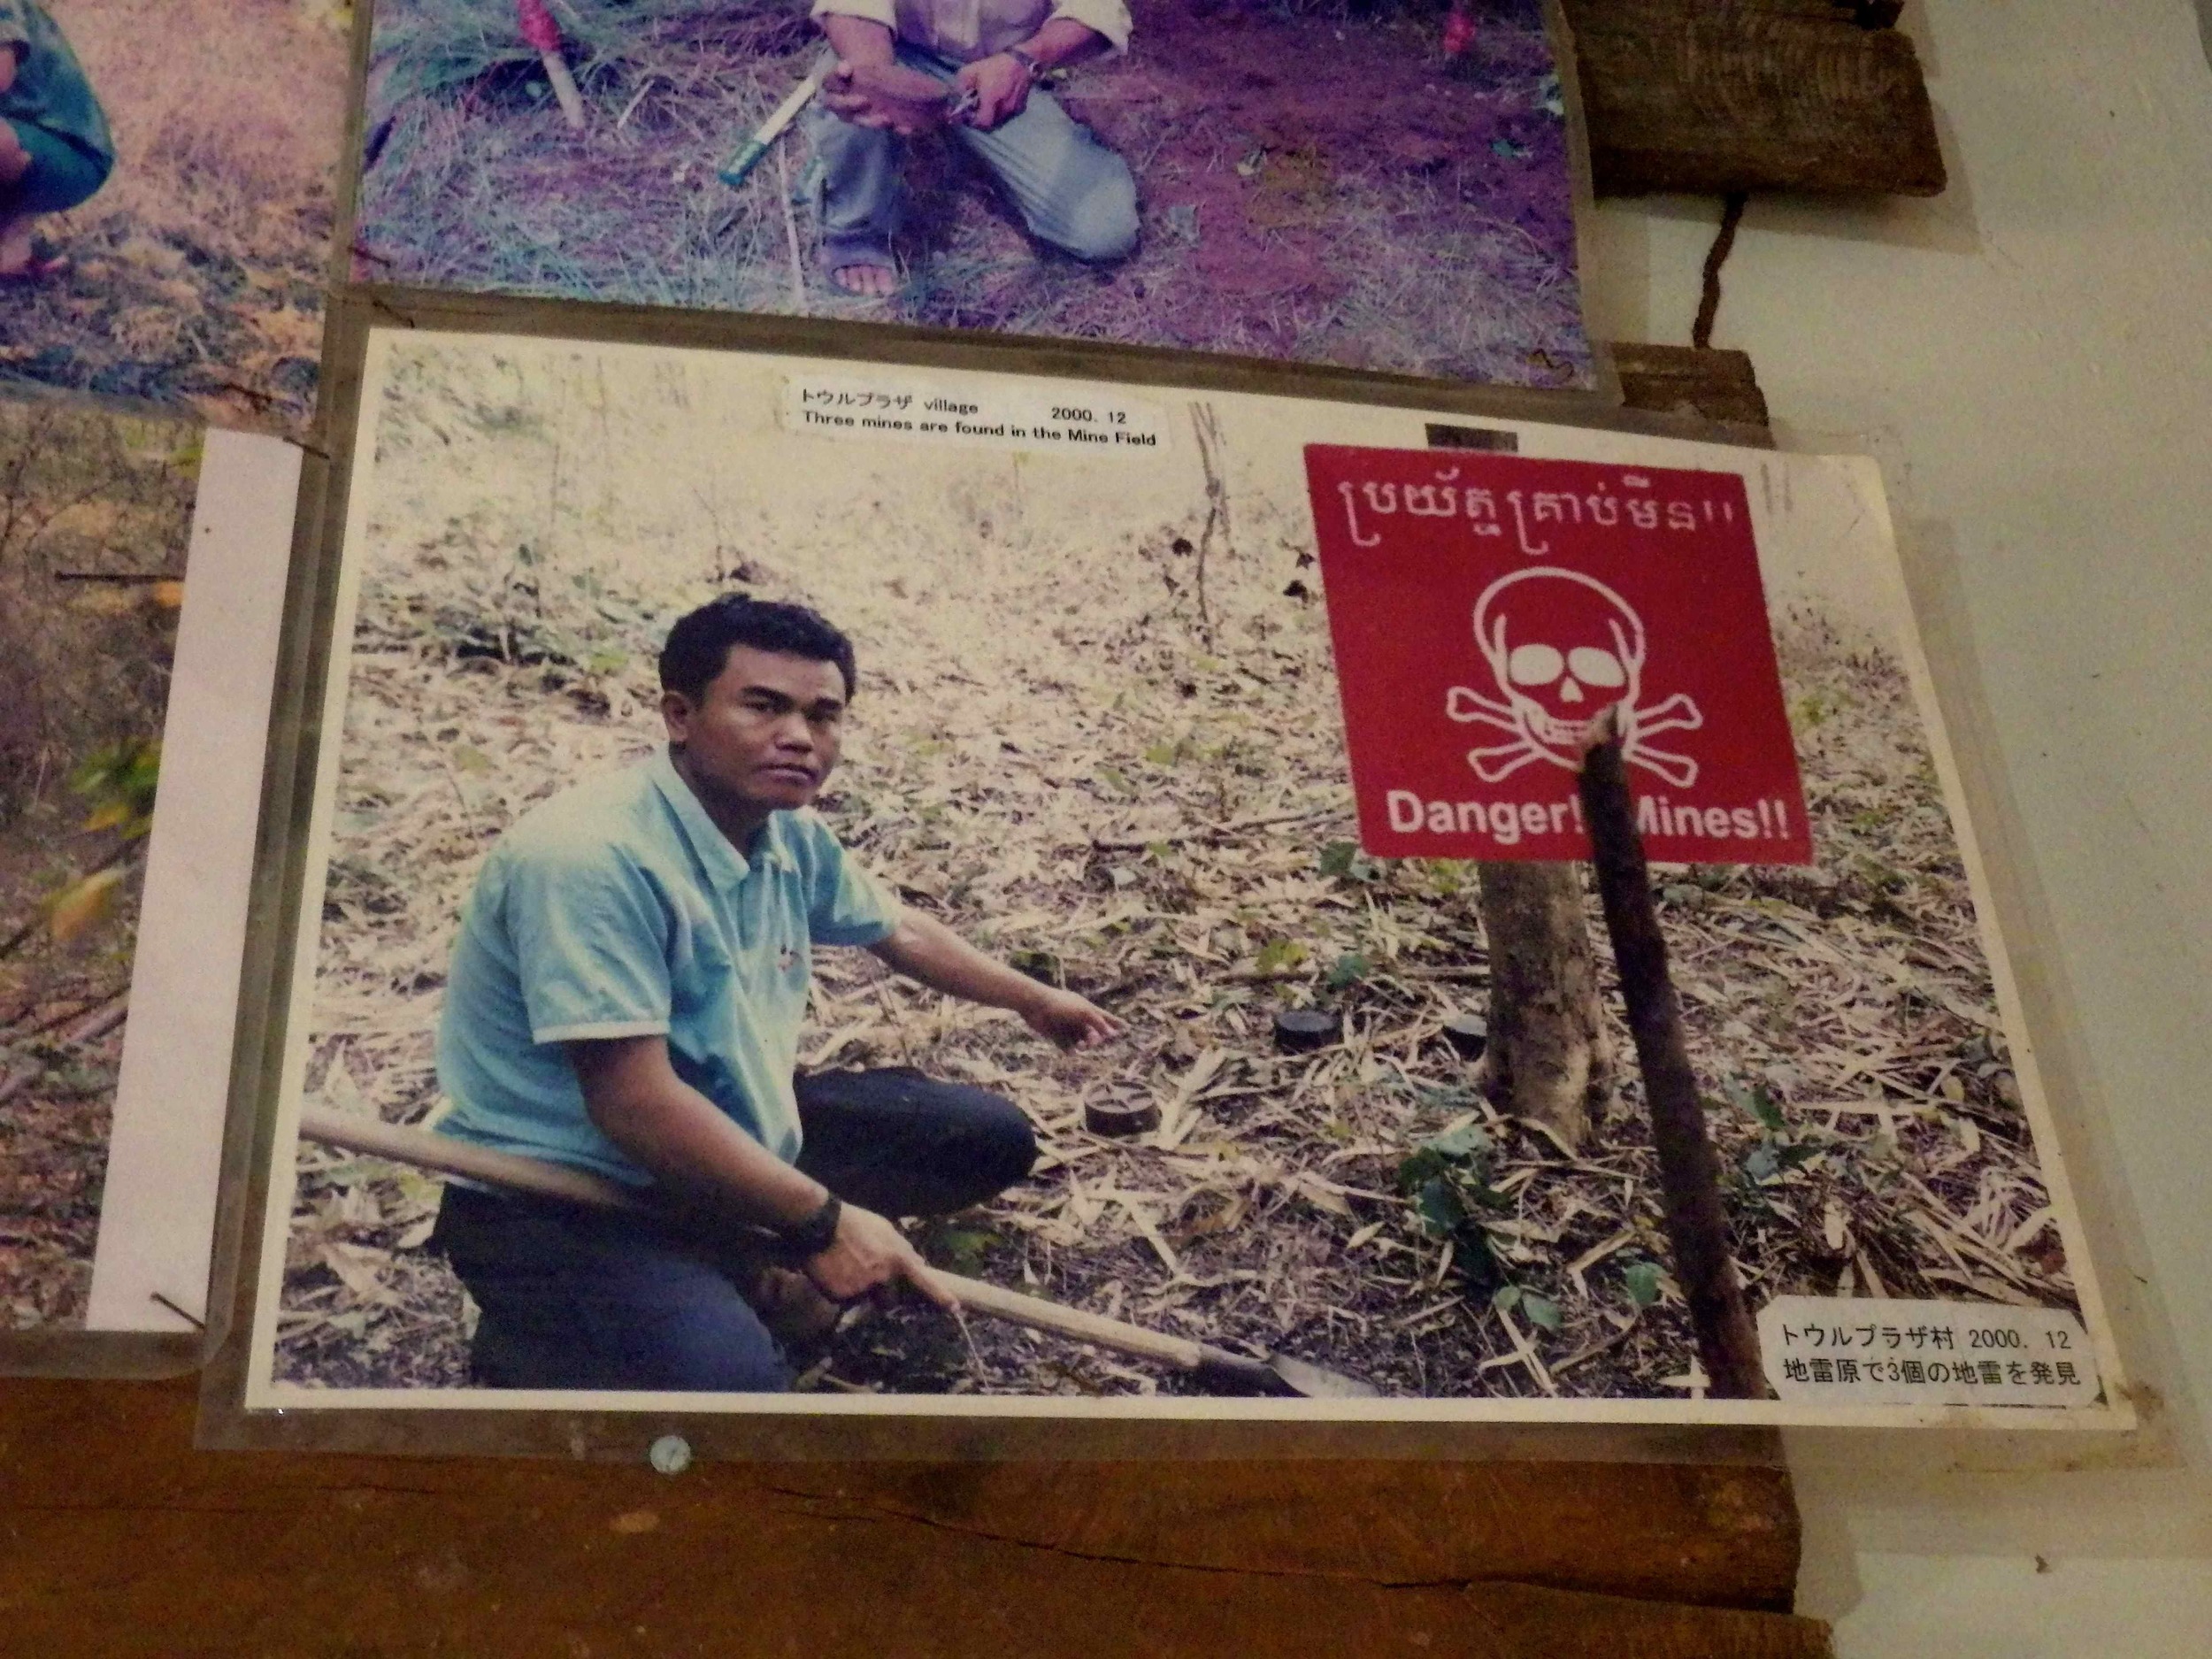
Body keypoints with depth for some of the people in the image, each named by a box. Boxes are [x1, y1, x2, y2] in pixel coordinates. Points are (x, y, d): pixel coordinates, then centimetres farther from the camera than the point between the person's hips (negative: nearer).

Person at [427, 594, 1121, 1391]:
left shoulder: (789, 835, -1)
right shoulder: (593, 858, -29)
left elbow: (901, 933, 20)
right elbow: (636, 1104, -31)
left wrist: (1033, 999, 34)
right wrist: (822, 1220, -24)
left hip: (735, 1133, 9)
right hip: (560, 1198, -9)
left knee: (990, 1138, 12)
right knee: (730, 1380, -36)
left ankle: (732, 1264, 11)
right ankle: (532, 1343, -3)